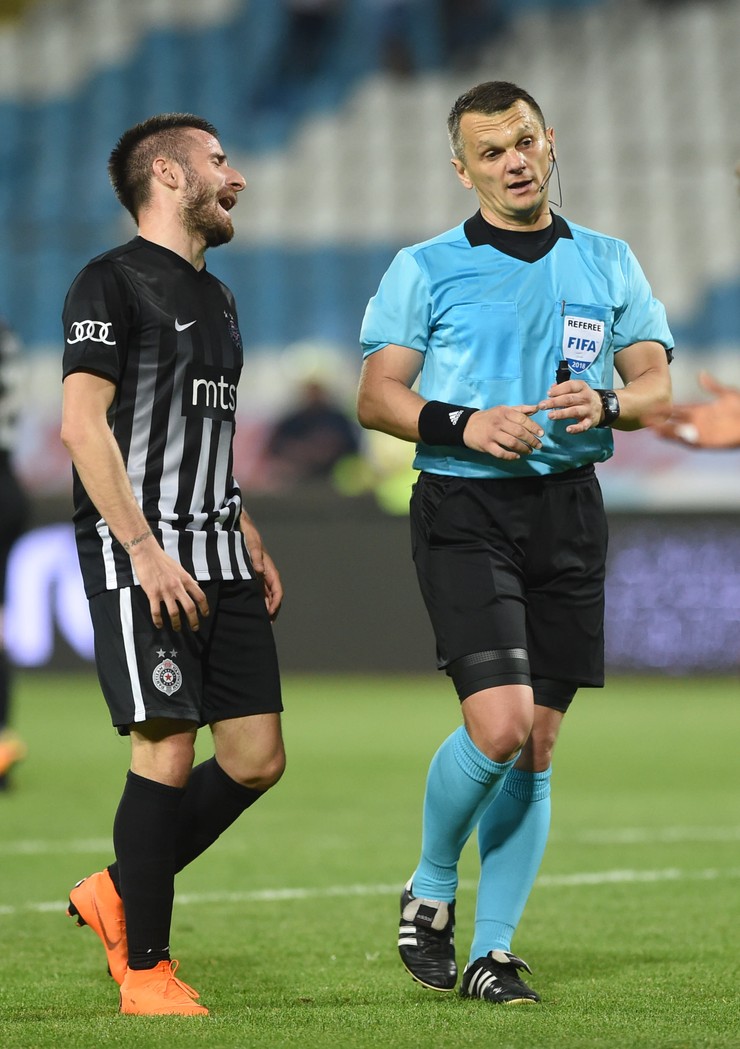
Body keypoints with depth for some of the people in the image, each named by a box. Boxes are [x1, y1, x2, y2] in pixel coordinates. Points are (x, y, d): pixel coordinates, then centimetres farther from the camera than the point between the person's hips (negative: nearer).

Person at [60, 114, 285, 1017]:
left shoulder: (212, 296, 20)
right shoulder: (112, 283, -7)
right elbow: (83, 423, -15)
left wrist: (249, 542, 19)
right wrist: (145, 551, -21)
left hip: (216, 554, 8)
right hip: (139, 553, -8)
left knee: (256, 757, 3)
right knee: (168, 749, -12)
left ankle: (119, 895, 21)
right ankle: (144, 969, -1)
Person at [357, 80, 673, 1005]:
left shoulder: (608, 264, 12)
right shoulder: (424, 269, 3)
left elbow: (657, 387, 10)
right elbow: (377, 397, 0)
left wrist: (606, 405, -13)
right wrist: (463, 424, -17)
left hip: (568, 510, 4)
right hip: (464, 511, -3)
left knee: (537, 744, 3)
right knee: (498, 724, -18)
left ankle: (491, 952, 11)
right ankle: (430, 890, 8)